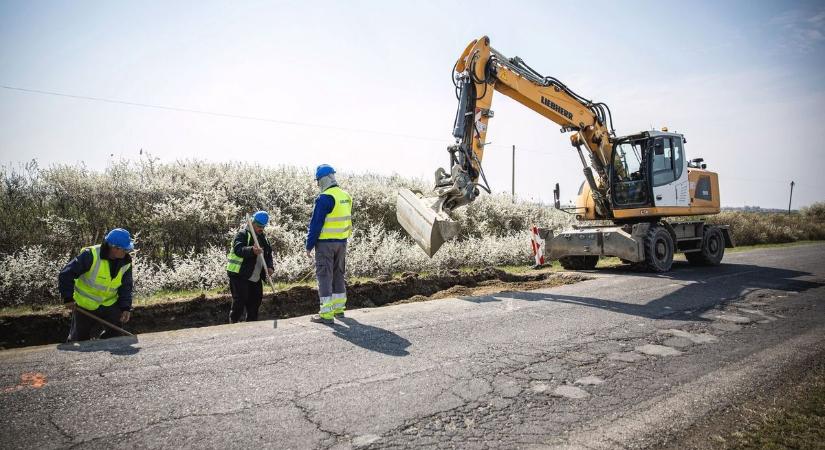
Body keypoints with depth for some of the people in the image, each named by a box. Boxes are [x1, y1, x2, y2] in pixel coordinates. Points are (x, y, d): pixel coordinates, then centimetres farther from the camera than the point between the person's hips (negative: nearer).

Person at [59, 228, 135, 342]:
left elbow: (126, 287, -2)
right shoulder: (91, 255, -25)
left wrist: (126, 307, -12)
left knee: (116, 331, -2)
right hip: (85, 304, -3)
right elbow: (66, 274, -20)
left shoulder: (126, 262, -9)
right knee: (80, 337, 12)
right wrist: (68, 298, -19)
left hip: (110, 304, 4)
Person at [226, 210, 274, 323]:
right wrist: (252, 250, -48)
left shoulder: (262, 237, 15)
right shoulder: (242, 234, -10)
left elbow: (268, 254, 19)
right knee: (240, 301, -9)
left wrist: (269, 267, -1)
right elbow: (238, 250, -28)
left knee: (255, 301, 12)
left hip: (256, 278, 8)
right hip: (239, 275, -8)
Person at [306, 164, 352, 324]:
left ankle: (327, 314, -1)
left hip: (325, 243, -8)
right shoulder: (346, 197, 9)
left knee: (324, 277, -2)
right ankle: (339, 308, 26)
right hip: (342, 242, 8)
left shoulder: (324, 198, -17)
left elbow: (316, 224, -16)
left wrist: (309, 246, -9)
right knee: (338, 275, 17)